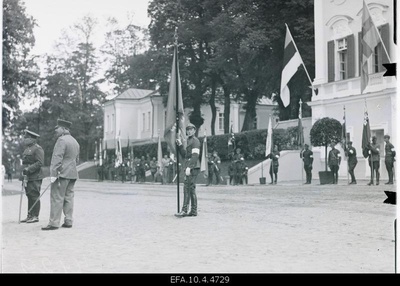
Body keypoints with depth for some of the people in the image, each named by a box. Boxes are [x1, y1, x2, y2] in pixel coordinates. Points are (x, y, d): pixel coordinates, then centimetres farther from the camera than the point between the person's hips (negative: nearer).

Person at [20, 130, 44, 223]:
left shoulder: (38, 149, -10)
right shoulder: (27, 148, 20)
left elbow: (40, 163, -18)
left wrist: (29, 169, -22)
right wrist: (24, 171, 14)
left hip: (35, 178, -9)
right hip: (28, 177, 9)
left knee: (34, 196, -7)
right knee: (29, 196, 11)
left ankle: (35, 216, -2)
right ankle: (30, 215, 16)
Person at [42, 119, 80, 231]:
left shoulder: (62, 140, -11)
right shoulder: (75, 142, 18)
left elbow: (57, 158, -18)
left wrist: (53, 174, -20)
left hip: (62, 174, -9)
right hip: (73, 174, 9)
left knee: (57, 198, -7)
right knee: (69, 197, 9)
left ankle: (54, 223, -7)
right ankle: (68, 221, 9)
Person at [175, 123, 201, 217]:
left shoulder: (195, 140, -7)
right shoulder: (189, 141, 23)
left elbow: (195, 155, -18)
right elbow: (184, 155, 26)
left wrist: (189, 167, -26)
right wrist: (180, 145, 15)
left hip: (193, 168, -10)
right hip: (190, 168, 10)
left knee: (187, 188, -14)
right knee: (191, 189, 9)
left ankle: (184, 210, -17)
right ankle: (193, 211, 12)